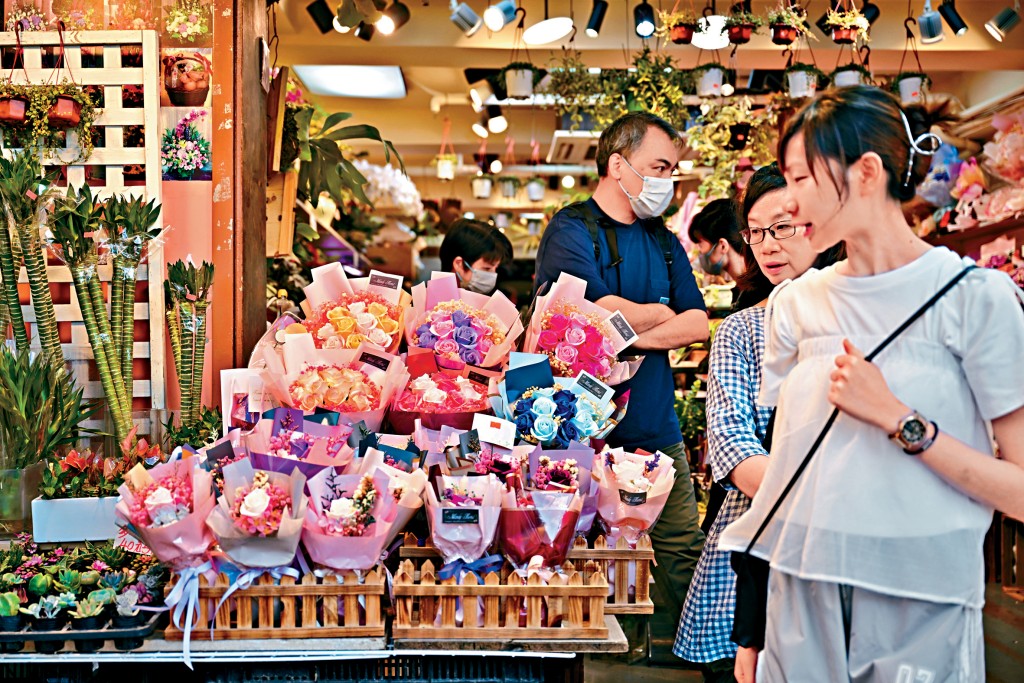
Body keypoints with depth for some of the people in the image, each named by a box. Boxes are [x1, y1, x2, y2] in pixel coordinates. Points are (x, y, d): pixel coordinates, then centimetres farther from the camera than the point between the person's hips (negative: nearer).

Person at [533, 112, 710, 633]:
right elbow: (601, 312, -20)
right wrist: (661, 312, 0)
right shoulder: (571, 230, -6)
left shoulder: (664, 242, 16)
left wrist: (635, 336, -11)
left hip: (657, 429, 6)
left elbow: (697, 324, 6)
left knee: (684, 551, 10)